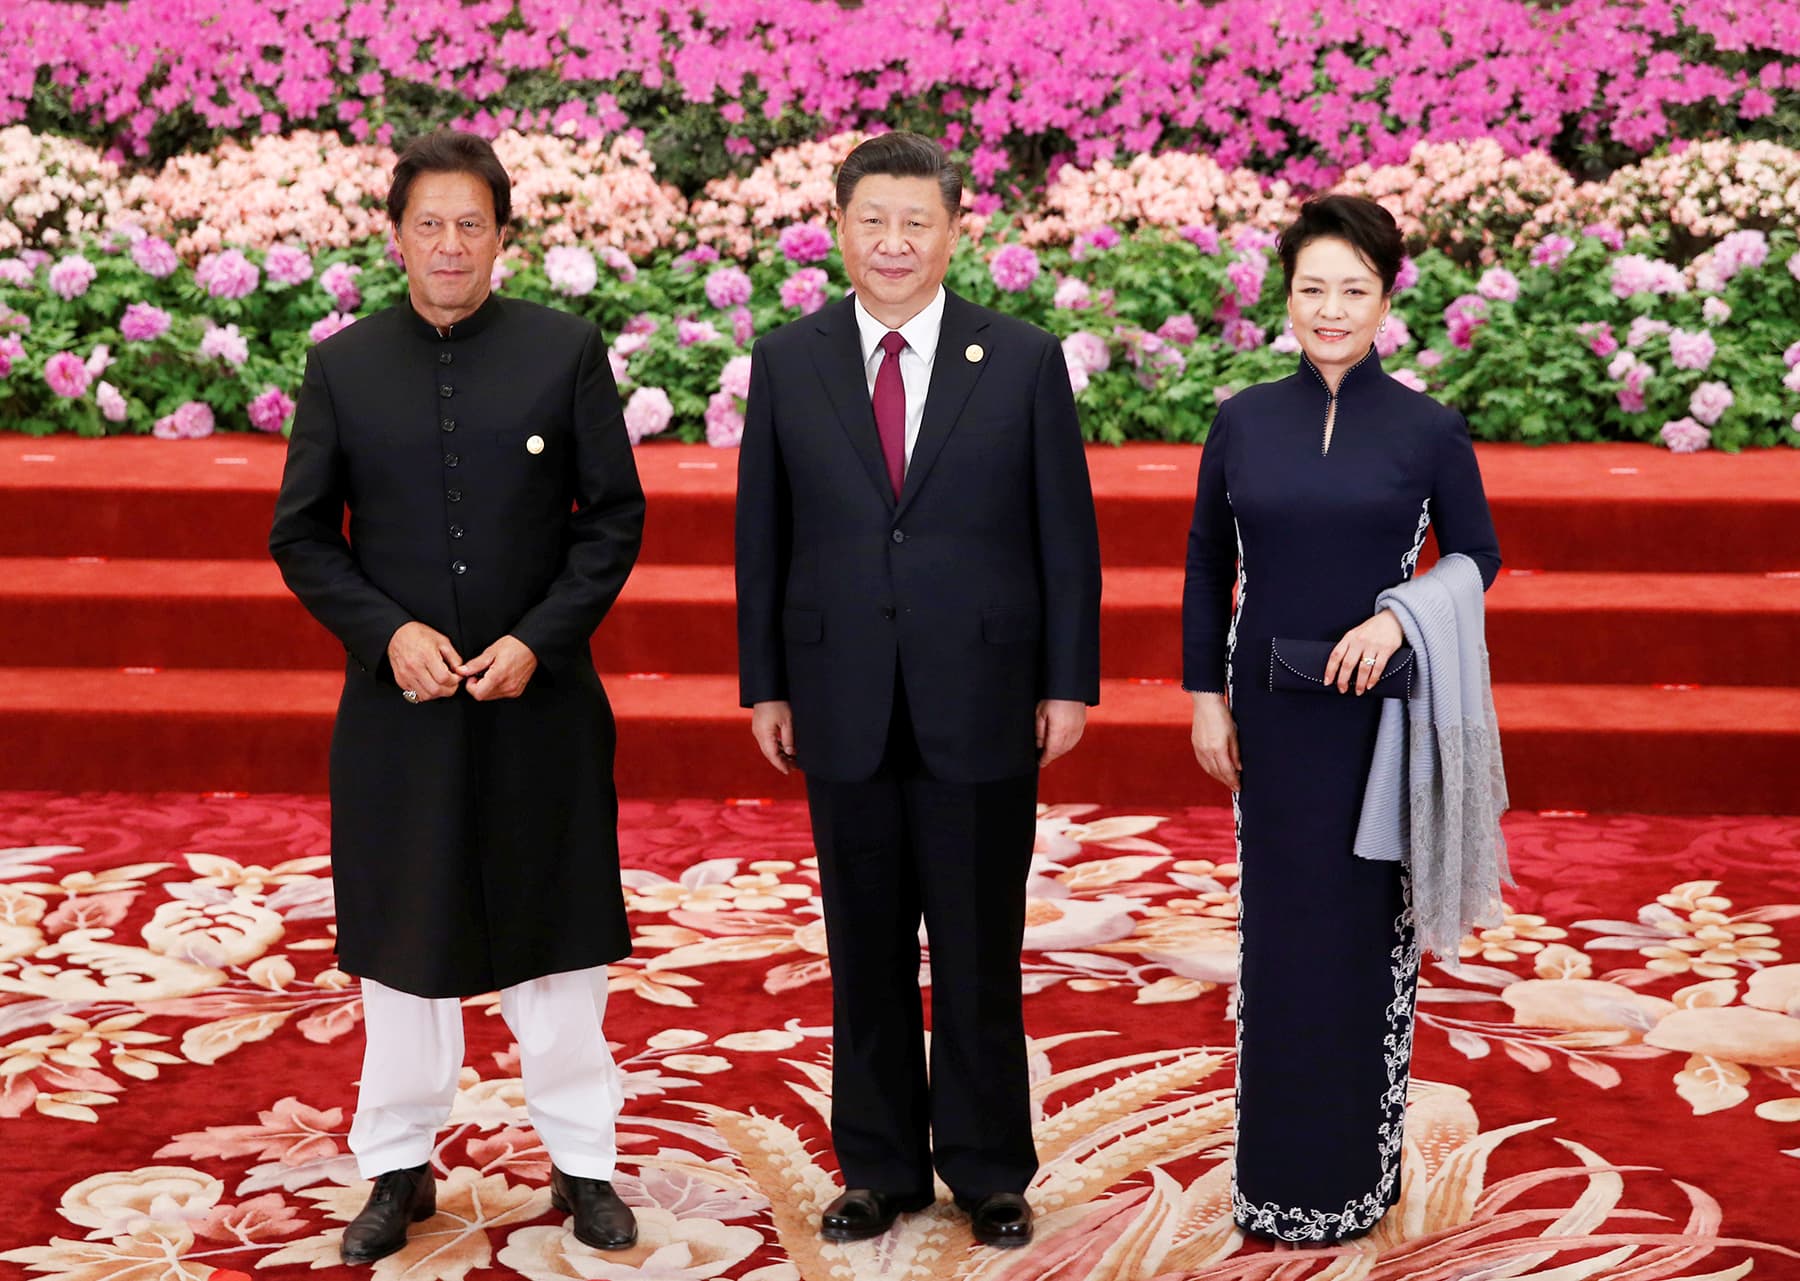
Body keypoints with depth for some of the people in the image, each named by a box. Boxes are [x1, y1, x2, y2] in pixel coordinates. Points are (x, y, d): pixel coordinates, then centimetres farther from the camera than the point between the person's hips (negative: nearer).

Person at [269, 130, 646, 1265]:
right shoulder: (343, 366, 2)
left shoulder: (568, 351, -1)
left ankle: (583, 1162, 21)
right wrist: (389, 632, -11)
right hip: (398, 699, 1)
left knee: (559, 934, 7)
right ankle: (400, 1169, 23)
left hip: (542, 696, -1)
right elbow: (302, 534, 4)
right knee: (402, 940, 9)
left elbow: (615, 516, -1)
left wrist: (538, 640, -12)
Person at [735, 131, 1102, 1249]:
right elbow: (762, 538, 7)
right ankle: (880, 1168, 22)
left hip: (980, 705, -1)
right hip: (844, 706, 2)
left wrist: (1069, 685, -2)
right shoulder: (787, 364, 4)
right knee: (868, 953, 10)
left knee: (980, 954, 6)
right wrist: (765, 686, 4)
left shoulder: (1024, 360, 0)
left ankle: (989, 1171, 19)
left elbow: (1067, 536, 1)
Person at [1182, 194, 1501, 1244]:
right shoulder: (1245, 421, 2)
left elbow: (1476, 555, 3)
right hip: (1272, 712, 2)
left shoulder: (1429, 430, -4)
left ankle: (1359, 1164, 18)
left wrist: (1398, 616, -15)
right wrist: (1207, 698, 2)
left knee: (1370, 924, 5)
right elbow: (1208, 566, 7)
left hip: (1380, 710, -2)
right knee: (1276, 923, 8)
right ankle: (1277, 1165, 20)